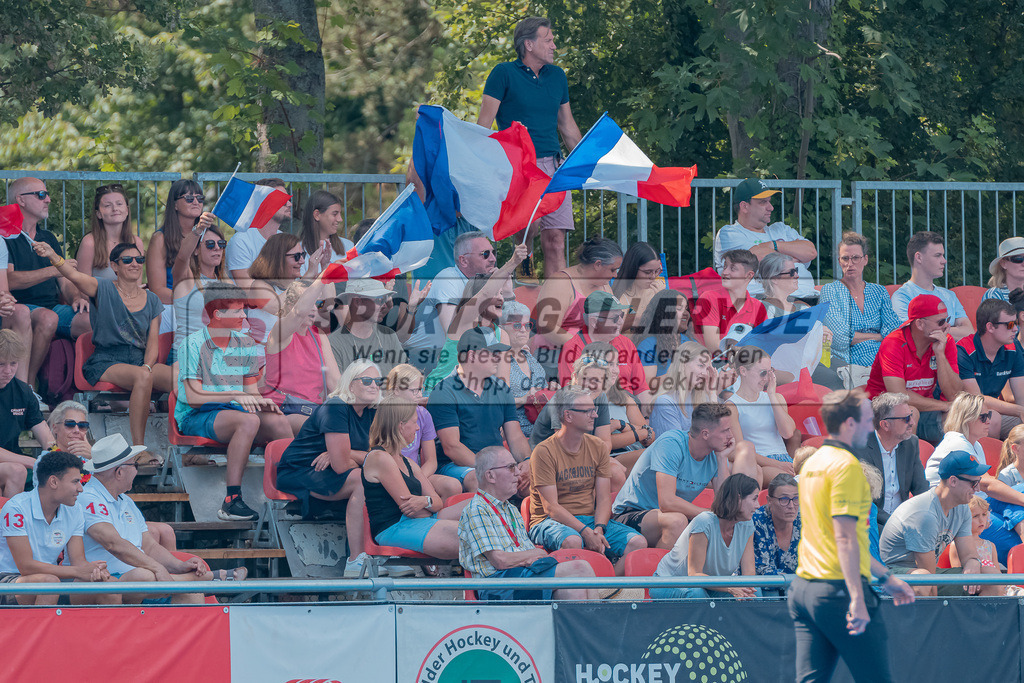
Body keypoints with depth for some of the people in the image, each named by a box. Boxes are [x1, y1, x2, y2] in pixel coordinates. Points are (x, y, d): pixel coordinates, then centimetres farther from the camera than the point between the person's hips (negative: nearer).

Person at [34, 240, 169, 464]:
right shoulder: (103, 290, 1)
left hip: (141, 360, 4)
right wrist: (52, 256, -39)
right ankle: (139, 450, -34)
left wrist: (147, 365, -12)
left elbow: (153, 343, 10)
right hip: (106, 362, -4)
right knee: (142, 377, -36)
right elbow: (74, 276, -19)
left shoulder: (151, 300, 14)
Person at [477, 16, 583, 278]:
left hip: (553, 167, 5)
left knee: (555, 239, -2)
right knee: (530, 223, -27)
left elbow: (568, 126, 25)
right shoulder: (504, 74, -1)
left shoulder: (557, 76, 16)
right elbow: (484, 124, -3)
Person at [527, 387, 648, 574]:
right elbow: (551, 507, -14)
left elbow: (604, 499, 5)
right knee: (572, 541, -40)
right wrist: (586, 532, -26)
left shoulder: (598, 448, 9)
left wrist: (598, 529, -17)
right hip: (551, 521, -5)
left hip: (591, 518, 5)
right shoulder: (544, 452, -8)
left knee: (638, 543, -20)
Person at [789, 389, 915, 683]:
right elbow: (845, 538, -19)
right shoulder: (846, 465, -11)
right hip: (838, 589, -9)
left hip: (803, 588, 9)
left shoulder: (812, 464, 18)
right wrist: (857, 599, -22)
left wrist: (885, 576, 33)